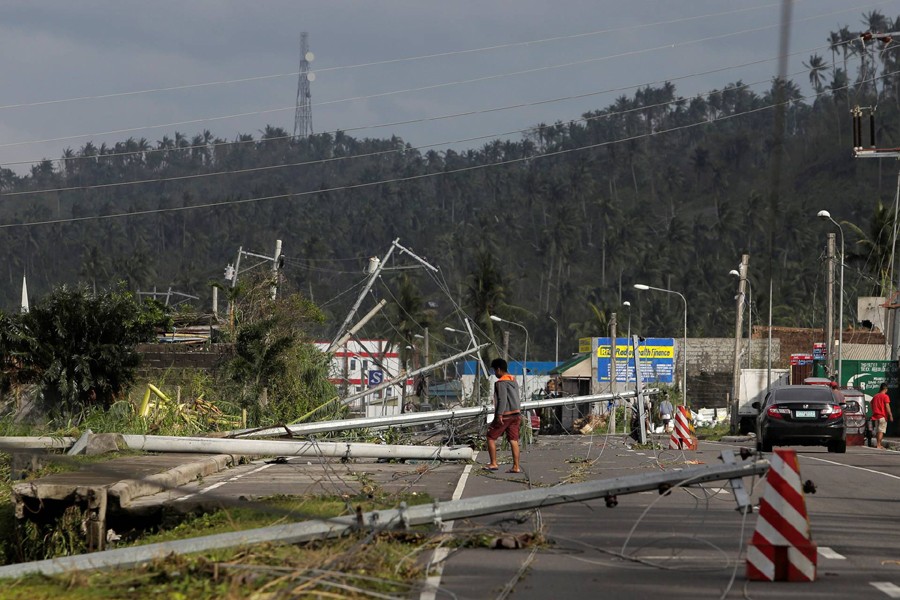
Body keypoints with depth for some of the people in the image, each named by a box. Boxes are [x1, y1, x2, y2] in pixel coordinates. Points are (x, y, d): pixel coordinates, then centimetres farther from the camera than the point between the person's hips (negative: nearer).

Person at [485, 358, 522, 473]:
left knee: (491, 437, 6)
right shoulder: (514, 381, 14)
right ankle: (516, 466, 0)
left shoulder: (501, 383, -13)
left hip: (504, 416, -8)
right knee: (513, 440, 5)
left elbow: (502, 399, -21)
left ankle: (493, 464, 5)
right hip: (516, 414, 8)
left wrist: (499, 415, -23)